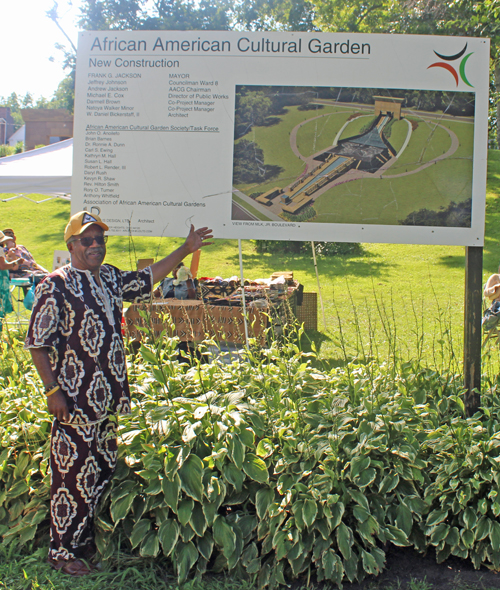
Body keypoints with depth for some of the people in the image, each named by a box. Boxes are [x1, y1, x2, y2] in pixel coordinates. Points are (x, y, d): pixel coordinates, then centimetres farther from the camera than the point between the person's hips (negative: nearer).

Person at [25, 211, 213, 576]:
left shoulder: (110, 278, 10)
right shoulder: (57, 285, -10)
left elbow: (147, 279, 25)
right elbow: (37, 343, -10)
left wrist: (186, 249, 23)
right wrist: (53, 390, -15)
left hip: (110, 398, 7)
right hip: (75, 401, -7)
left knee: (103, 473, 15)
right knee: (73, 474, 1)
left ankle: (86, 542, 31)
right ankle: (62, 552, 18)